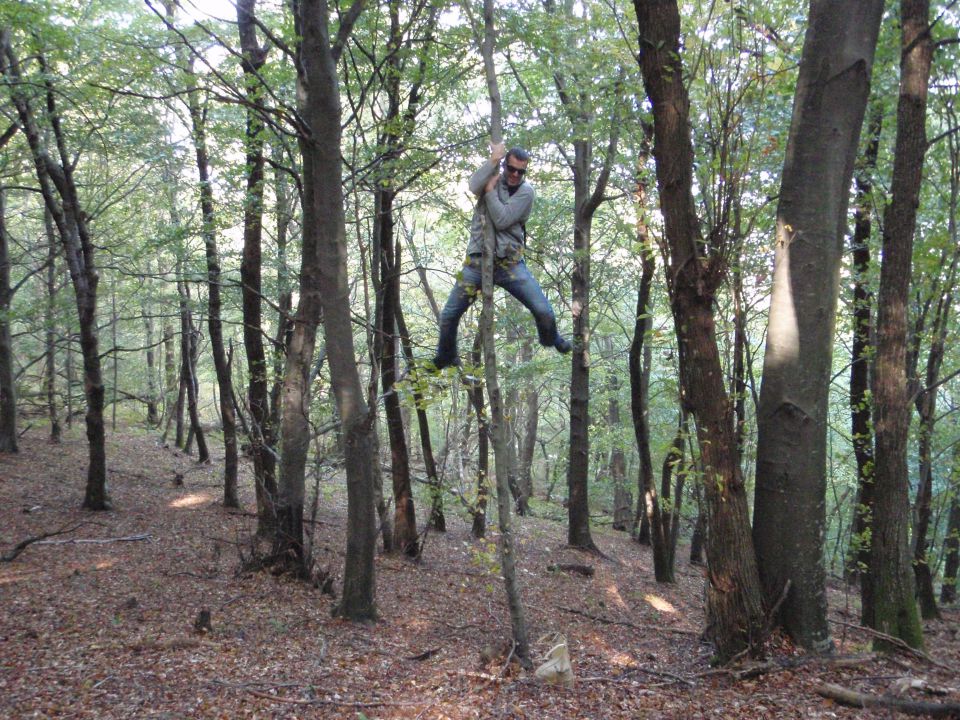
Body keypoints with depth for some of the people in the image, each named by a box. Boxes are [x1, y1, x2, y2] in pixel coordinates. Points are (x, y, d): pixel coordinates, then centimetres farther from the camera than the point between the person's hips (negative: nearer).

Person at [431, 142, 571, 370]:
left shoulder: (526, 191, -4)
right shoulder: (493, 178, 6)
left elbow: (502, 220, -16)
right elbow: (474, 186, -19)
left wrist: (490, 191, -8)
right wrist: (494, 159, -18)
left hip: (510, 263, -2)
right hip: (477, 262, 2)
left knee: (544, 312, -10)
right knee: (449, 315, 1)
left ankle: (550, 338, 25)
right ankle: (446, 356, 28)